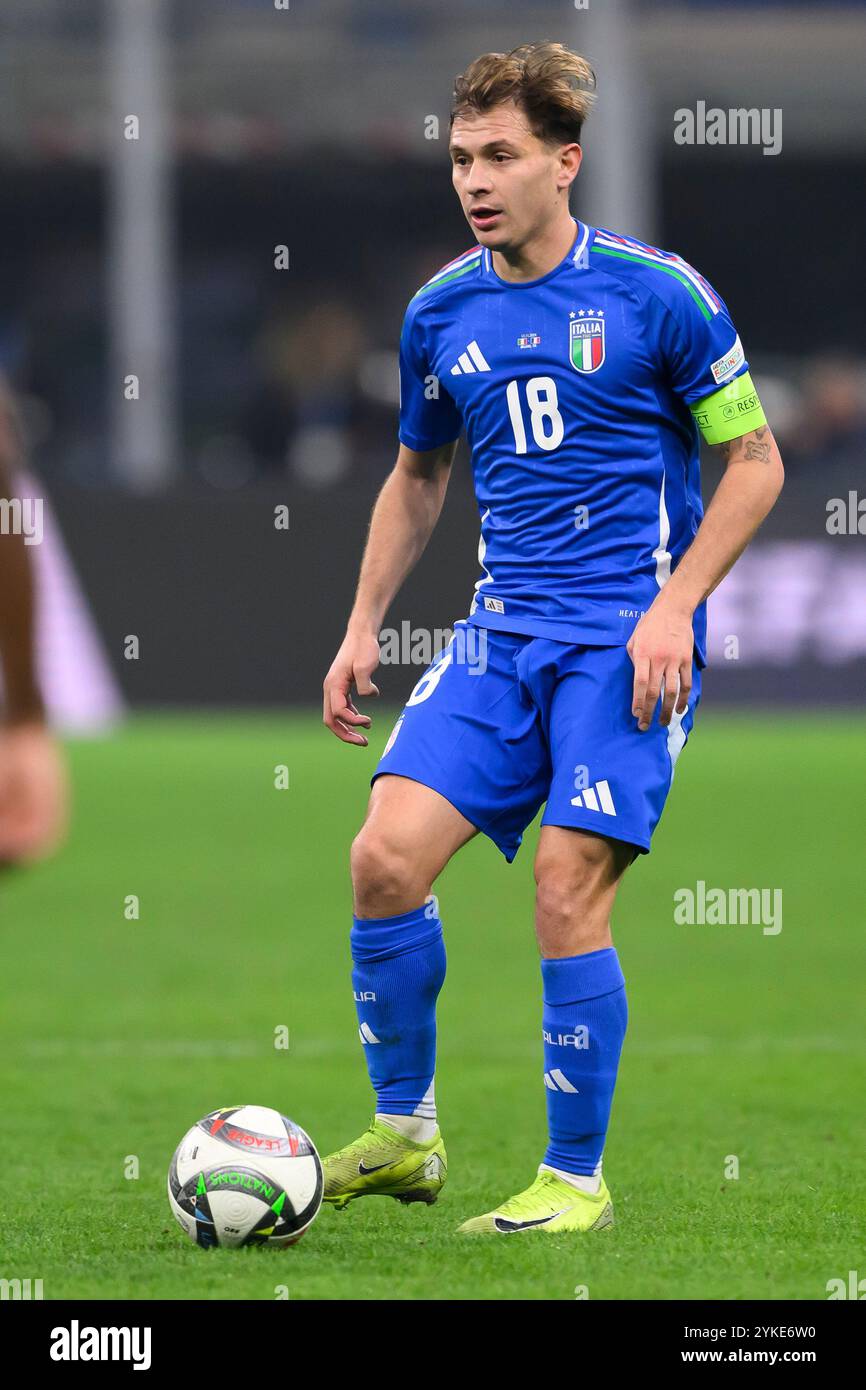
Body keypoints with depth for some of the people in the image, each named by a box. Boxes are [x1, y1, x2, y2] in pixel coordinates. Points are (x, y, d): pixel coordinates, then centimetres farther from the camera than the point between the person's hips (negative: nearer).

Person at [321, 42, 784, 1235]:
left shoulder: (656, 294, -7)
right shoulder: (441, 313, 8)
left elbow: (755, 463, -2)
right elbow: (418, 475, 24)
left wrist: (674, 607, -12)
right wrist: (364, 629, 16)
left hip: (627, 637, -5)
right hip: (502, 631, 5)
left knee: (568, 892, -12)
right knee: (387, 856, -9)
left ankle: (577, 1180, 1)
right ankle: (404, 1135, 7)